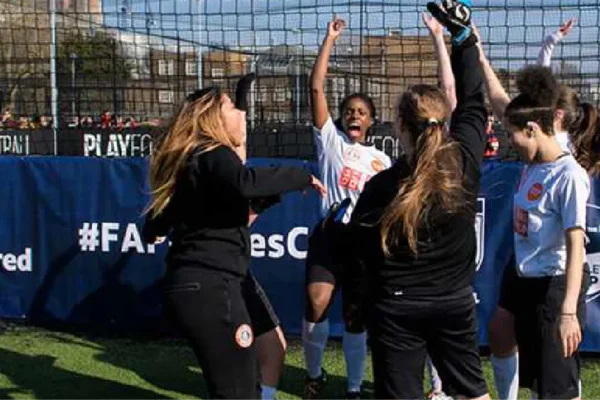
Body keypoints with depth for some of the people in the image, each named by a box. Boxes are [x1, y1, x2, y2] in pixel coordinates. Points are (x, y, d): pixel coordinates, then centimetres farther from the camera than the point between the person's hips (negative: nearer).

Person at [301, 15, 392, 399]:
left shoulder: (381, 159, 12)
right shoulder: (330, 139, 4)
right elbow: (317, 88, -4)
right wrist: (330, 39, -5)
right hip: (329, 236, -2)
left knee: (356, 317, 6)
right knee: (316, 306, -11)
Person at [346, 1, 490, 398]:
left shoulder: (381, 186, -13)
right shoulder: (465, 162, -10)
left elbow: (361, 255, -6)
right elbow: (473, 104, 5)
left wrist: (362, 304, 10)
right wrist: (464, 37, 13)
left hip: (397, 308, -3)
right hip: (456, 301, 3)